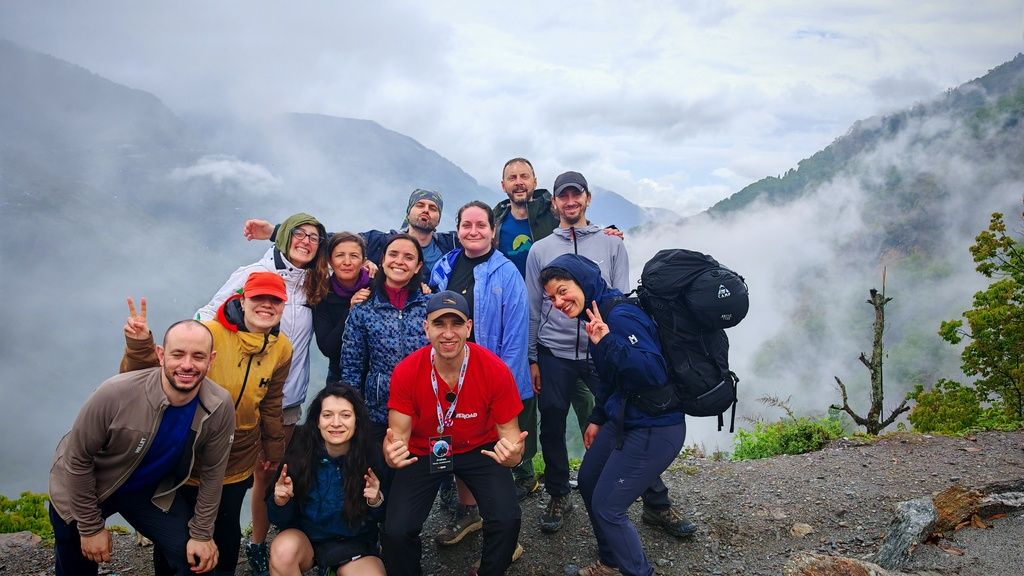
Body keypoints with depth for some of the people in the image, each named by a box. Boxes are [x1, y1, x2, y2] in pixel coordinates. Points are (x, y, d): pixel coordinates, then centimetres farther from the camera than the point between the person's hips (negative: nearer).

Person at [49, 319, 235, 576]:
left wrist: (202, 534, -4)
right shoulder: (116, 393, -33)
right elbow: (78, 460, -20)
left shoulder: (220, 408, -24)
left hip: (151, 491, 2)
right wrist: (91, 527, -12)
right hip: (82, 489, -2)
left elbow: (211, 472, -9)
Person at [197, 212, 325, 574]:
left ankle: (258, 544, 27)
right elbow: (209, 318, -7)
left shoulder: (313, 285, 7)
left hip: (289, 400, 4)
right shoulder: (252, 274, -7)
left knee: (268, 474, 10)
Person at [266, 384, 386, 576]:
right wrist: (280, 501, -29)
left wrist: (376, 502, -26)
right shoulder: (301, 452, -17)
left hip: (354, 544, 0)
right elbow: (279, 519, -8)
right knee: (284, 550, -31)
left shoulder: (371, 457, -18)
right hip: (305, 537, 0)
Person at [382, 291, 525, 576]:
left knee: (507, 519, -22)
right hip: (423, 452, 0)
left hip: (479, 448, 0)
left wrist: (512, 451, -39)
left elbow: (508, 431, -15)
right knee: (396, 531, -18)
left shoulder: (495, 370, -23)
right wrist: (392, 453, -41)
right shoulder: (405, 373, -21)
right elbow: (398, 432, -16)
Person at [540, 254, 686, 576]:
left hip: (654, 431, -10)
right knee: (588, 483, 21)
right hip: (621, 421, 10)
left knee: (607, 507, -4)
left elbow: (655, 373, -33)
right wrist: (598, 419, 24)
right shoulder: (597, 315, 7)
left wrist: (607, 342, -39)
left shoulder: (621, 316, -23)